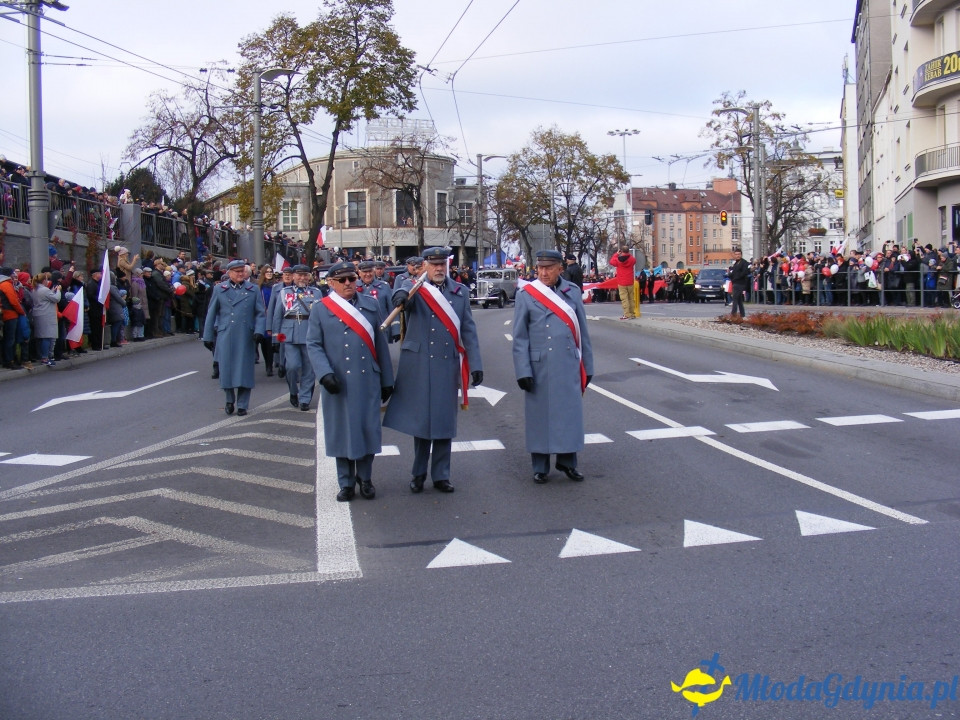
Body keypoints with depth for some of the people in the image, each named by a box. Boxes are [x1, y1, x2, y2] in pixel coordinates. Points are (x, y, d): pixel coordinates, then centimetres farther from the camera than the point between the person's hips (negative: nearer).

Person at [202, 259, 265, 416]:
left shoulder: (253, 290, 8)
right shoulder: (219, 289, 8)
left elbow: (260, 313, 6)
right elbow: (211, 314, 10)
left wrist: (258, 331, -10)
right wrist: (208, 337, 6)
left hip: (246, 338, 0)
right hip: (225, 337, 0)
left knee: (245, 371, 1)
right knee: (226, 369, 3)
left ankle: (242, 405, 12)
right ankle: (229, 400, 24)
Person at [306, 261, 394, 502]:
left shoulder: (370, 305, 8)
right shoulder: (320, 309, 3)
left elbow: (380, 344, 8)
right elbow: (313, 345, -1)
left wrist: (387, 380, 7)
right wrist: (325, 374, -16)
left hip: (368, 381, 1)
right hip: (338, 383, -1)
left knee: (368, 430, 5)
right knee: (341, 432, 6)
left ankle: (365, 479, 22)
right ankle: (346, 483, 19)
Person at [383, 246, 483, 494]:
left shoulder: (460, 292, 9)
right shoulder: (413, 286, 2)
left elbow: (468, 330, 8)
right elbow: (402, 293, -23)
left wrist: (475, 364, 1)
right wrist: (401, 295, -48)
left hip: (448, 365, 2)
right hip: (418, 366, -2)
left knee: (445, 421, 6)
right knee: (421, 418, 5)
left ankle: (441, 475, 16)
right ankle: (419, 473, 20)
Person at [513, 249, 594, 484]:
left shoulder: (573, 292, 5)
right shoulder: (526, 294, -3)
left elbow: (582, 332, 9)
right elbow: (519, 337, -3)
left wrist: (587, 366, 9)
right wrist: (523, 371, -9)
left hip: (568, 366, 2)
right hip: (540, 367, -2)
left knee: (570, 413, 8)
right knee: (540, 414, 6)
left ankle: (567, 462, 23)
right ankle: (540, 467, 18)